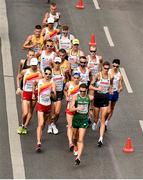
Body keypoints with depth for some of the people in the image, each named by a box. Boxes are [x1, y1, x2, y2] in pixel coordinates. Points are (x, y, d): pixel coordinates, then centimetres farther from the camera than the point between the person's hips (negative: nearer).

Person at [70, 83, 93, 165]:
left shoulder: (90, 97, -3)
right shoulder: (75, 97, -7)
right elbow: (71, 108, -14)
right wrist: (77, 108, -32)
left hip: (84, 119, -1)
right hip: (76, 118, 1)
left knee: (81, 140, -12)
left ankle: (78, 157, -20)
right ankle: (76, 148, 48)